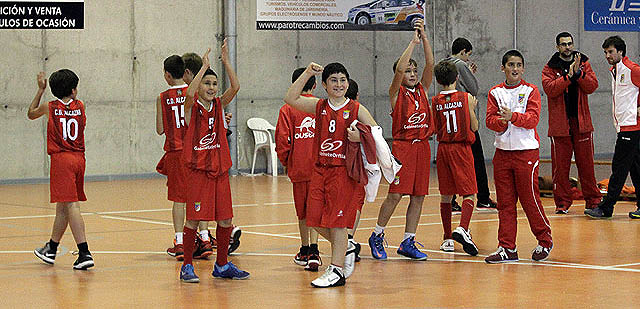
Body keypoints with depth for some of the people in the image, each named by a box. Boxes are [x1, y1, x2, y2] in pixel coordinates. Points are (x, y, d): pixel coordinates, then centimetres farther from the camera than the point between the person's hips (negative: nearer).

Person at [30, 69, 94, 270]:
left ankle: (84, 253, -22)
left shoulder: (50, 108, -3)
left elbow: (31, 114, 18)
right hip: (79, 158, 5)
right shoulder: (79, 106, 4)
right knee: (62, 205, 17)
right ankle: (52, 248, 32)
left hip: (61, 159, -5)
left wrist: (41, 90, 23)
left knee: (70, 206, -11)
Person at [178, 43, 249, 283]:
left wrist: (226, 62, -16)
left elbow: (235, 87, -7)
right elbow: (190, 93, -27)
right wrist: (204, 66, -27)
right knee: (194, 218, -4)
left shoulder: (219, 105, 8)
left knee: (225, 219, 6)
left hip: (219, 168, 5)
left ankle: (222, 265, 18)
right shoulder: (192, 107, -4)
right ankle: (187, 266, 5)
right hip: (198, 169, -5)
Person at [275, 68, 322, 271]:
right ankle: (313, 251, -13)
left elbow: (282, 140, -9)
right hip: (320, 166, 1)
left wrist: (286, 162, 7)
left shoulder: (288, 110, -5)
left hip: (299, 168, -1)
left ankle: (305, 251, 22)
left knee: (302, 211, 12)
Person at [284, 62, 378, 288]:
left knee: (337, 220, -4)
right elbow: (290, 98, -1)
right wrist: (307, 73, -4)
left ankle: (337, 270, 3)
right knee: (316, 219, 3)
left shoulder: (356, 109, 0)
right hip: (321, 168, 4)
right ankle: (346, 249, 26)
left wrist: (360, 137, -17)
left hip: (344, 170, -4)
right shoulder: (319, 106, 7)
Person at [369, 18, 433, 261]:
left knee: (418, 195, 4)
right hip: (402, 145, -5)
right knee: (396, 194, -9)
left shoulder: (422, 90, 12)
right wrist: (413, 42, -16)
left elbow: (430, 64, 1)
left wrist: (424, 38, -7)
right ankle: (377, 236, 7)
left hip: (422, 145, 5)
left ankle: (408, 243, 10)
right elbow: (399, 69, -18)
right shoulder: (396, 92, -1)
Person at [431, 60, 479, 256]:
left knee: (445, 196, 11)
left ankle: (448, 239, 13)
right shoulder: (465, 98, -5)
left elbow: (434, 129, 7)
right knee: (469, 193, -3)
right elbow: (474, 127, 0)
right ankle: (462, 229, -27)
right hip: (462, 148, -3)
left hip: (443, 149, 3)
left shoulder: (435, 102, 0)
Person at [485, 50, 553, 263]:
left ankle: (544, 240, 15)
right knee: (505, 202, 3)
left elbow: (533, 118, -12)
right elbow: (490, 120, 1)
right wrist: (502, 122, -20)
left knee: (529, 198, -3)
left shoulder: (530, 91, 1)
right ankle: (507, 248, 7)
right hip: (502, 151, 3)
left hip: (526, 151, -3)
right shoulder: (495, 93, 10)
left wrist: (512, 116, -27)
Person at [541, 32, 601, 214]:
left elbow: (592, 86, -3)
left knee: (586, 163, 4)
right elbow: (550, 89, -13)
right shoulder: (550, 68, 4)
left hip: (582, 122, 1)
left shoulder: (584, 64, 10)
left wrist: (578, 72, -16)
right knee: (560, 165, 0)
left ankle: (592, 200, 11)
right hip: (560, 124, -1)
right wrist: (569, 75, -18)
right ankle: (562, 202, 7)